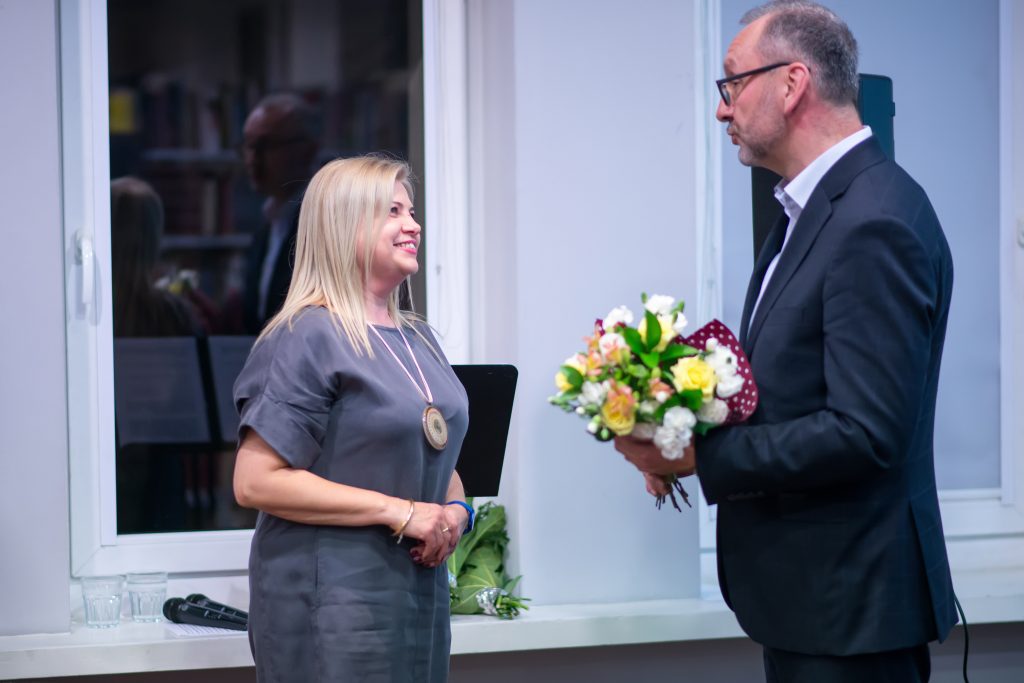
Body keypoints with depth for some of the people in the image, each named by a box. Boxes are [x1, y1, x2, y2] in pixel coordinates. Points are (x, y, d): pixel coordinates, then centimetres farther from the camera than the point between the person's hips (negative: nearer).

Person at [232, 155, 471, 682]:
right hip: (331, 598, -8)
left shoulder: (417, 339, 15)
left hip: (420, 593, 8)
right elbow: (255, 482, -17)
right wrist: (397, 512, -18)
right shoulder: (307, 336, -10)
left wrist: (455, 511, 2)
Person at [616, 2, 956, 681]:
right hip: (805, 595, 9)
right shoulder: (817, 207, 11)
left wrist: (699, 456, -17)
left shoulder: (876, 223, -20)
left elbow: (865, 432, -24)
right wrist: (691, 437, -1)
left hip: (849, 604, -9)